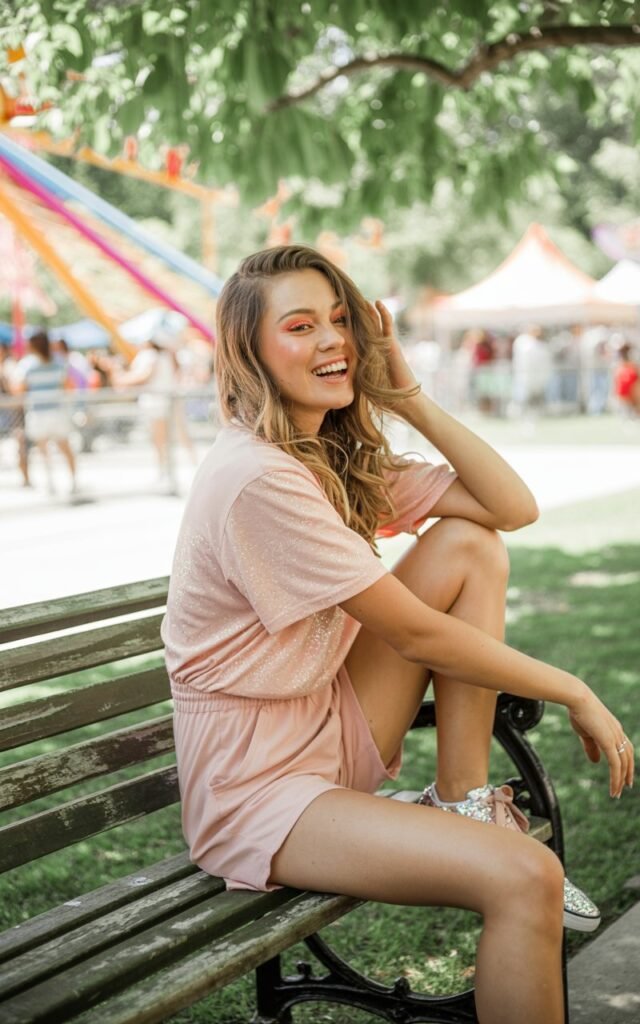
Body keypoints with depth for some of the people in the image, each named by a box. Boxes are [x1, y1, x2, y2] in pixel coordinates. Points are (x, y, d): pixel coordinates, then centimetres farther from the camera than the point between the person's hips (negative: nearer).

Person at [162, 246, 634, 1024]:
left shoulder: (339, 457, 6)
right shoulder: (256, 477, -23)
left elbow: (514, 507, 3)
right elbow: (415, 635, -18)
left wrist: (409, 399, -4)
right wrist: (574, 693, -9)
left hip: (333, 734, 9)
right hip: (256, 786, -9)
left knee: (469, 544, -1)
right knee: (525, 878, -27)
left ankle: (464, 808, 1)